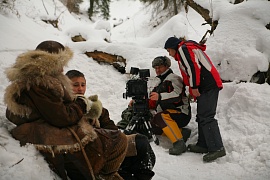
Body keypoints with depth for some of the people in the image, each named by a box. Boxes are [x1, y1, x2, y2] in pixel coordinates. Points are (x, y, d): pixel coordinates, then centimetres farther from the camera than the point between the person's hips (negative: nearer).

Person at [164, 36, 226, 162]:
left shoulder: (183, 49, -2)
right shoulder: (191, 48, 30)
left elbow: (193, 67, -16)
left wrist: (194, 87, -15)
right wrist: (193, 91, 23)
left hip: (207, 86, -11)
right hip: (208, 86, 11)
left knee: (206, 117, -15)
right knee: (201, 117, 13)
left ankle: (217, 148, -18)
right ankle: (203, 145, 17)